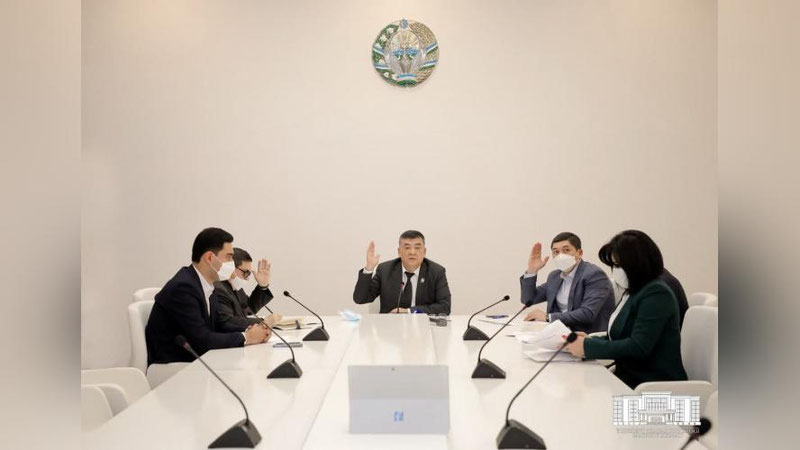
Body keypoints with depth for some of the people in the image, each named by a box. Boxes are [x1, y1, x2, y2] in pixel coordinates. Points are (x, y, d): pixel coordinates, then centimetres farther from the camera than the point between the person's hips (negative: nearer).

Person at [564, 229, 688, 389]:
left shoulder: (656, 295, -14)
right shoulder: (634, 292, 14)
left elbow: (638, 347, -22)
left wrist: (588, 347, -18)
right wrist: (589, 340, -2)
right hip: (630, 377, 8)